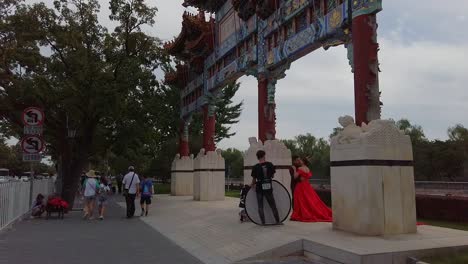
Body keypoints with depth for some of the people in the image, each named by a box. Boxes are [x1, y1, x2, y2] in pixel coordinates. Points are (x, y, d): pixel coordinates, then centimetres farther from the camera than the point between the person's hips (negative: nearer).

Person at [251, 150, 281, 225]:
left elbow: (254, 179, -2)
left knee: (260, 206, 8)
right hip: (268, 188, 1)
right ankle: (278, 221, 16)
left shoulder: (255, 167, -7)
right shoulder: (270, 164, -2)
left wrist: (253, 185, 17)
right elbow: (272, 175, 7)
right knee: (273, 205, 12)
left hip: (259, 188, -1)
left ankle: (263, 222, 7)